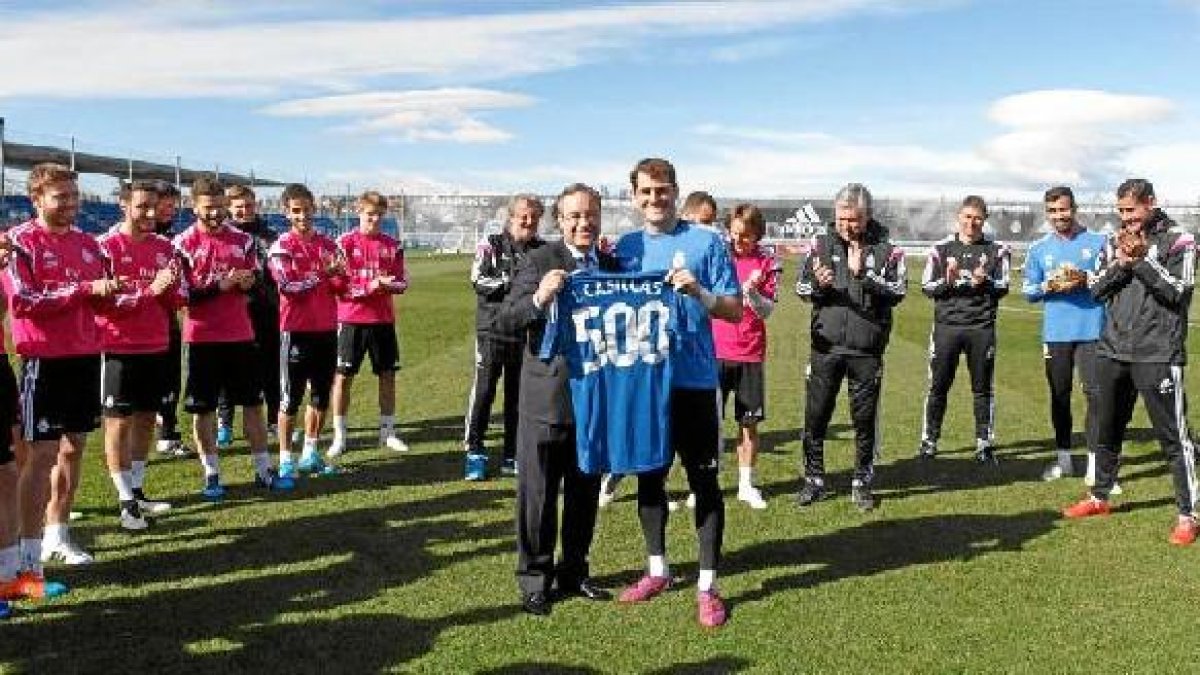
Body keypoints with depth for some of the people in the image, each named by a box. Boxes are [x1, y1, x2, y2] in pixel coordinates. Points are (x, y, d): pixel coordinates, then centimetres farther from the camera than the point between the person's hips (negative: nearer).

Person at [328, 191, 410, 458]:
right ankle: (339, 436, 11)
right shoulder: (345, 243, -3)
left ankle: (388, 432, 21)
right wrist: (369, 287, -20)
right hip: (351, 319, -3)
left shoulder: (392, 246, 7)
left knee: (388, 375, 8)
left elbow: (403, 282, 6)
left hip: (383, 320, 3)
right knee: (343, 376, 1)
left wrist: (388, 284, -16)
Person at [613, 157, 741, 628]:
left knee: (704, 481, 2)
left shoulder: (706, 242, -4)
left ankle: (707, 585, 13)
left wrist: (699, 293, -23)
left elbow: (735, 311, -6)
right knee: (649, 475, 13)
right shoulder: (625, 247, 8)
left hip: (694, 382, -4)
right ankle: (657, 570, 30)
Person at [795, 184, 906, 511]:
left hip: (867, 351, -1)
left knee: (865, 420, 8)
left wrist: (863, 274, -21)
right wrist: (818, 285, -16)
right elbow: (801, 287, 6)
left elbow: (897, 293, -9)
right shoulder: (821, 244, 6)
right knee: (815, 417, 6)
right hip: (825, 346, 1)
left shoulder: (887, 250, 0)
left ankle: (862, 483, 23)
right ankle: (814, 480, 21)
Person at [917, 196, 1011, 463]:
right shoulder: (941, 248, 5)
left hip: (982, 327, 0)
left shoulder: (996, 250, 6)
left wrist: (984, 282, -15)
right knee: (938, 386, 3)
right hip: (947, 324, 0)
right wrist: (947, 282, -16)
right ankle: (929, 441, 12)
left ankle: (984, 444, 14)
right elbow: (927, 287, 3)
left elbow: (1003, 288, 4)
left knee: (983, 388, 5)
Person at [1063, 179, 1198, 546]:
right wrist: (1121, 262, -9)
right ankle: (1099, 497, 31)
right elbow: (1096, 289, 6)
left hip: (1158, 355, -5)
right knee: (1106, 430, 16)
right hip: (1112, 351, 6)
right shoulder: (1115, 242, 12)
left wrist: (1142, 258, -16)